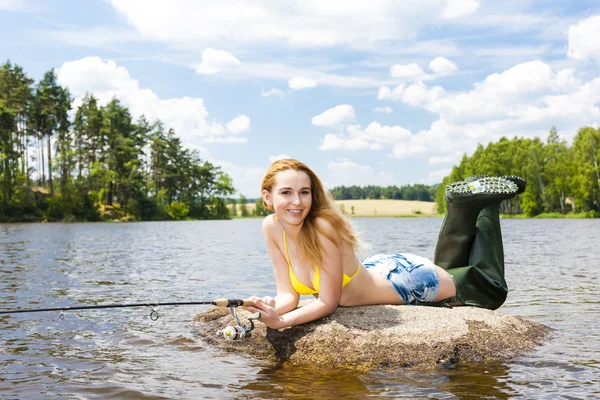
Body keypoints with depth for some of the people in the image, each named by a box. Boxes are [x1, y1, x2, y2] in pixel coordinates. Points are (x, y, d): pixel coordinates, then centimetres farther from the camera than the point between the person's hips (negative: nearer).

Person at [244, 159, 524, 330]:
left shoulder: (323, 227, -36)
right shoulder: (272, 227, -19)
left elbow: (328, 302, -30)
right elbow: (289, 294, -15)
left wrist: (281, 322, -38)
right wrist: (272, 310, -36)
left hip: (400, 278, -6)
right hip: (372, 272, 6)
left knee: (492, 291, 17)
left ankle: (485, 204, 25)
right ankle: (463, 205, 36)